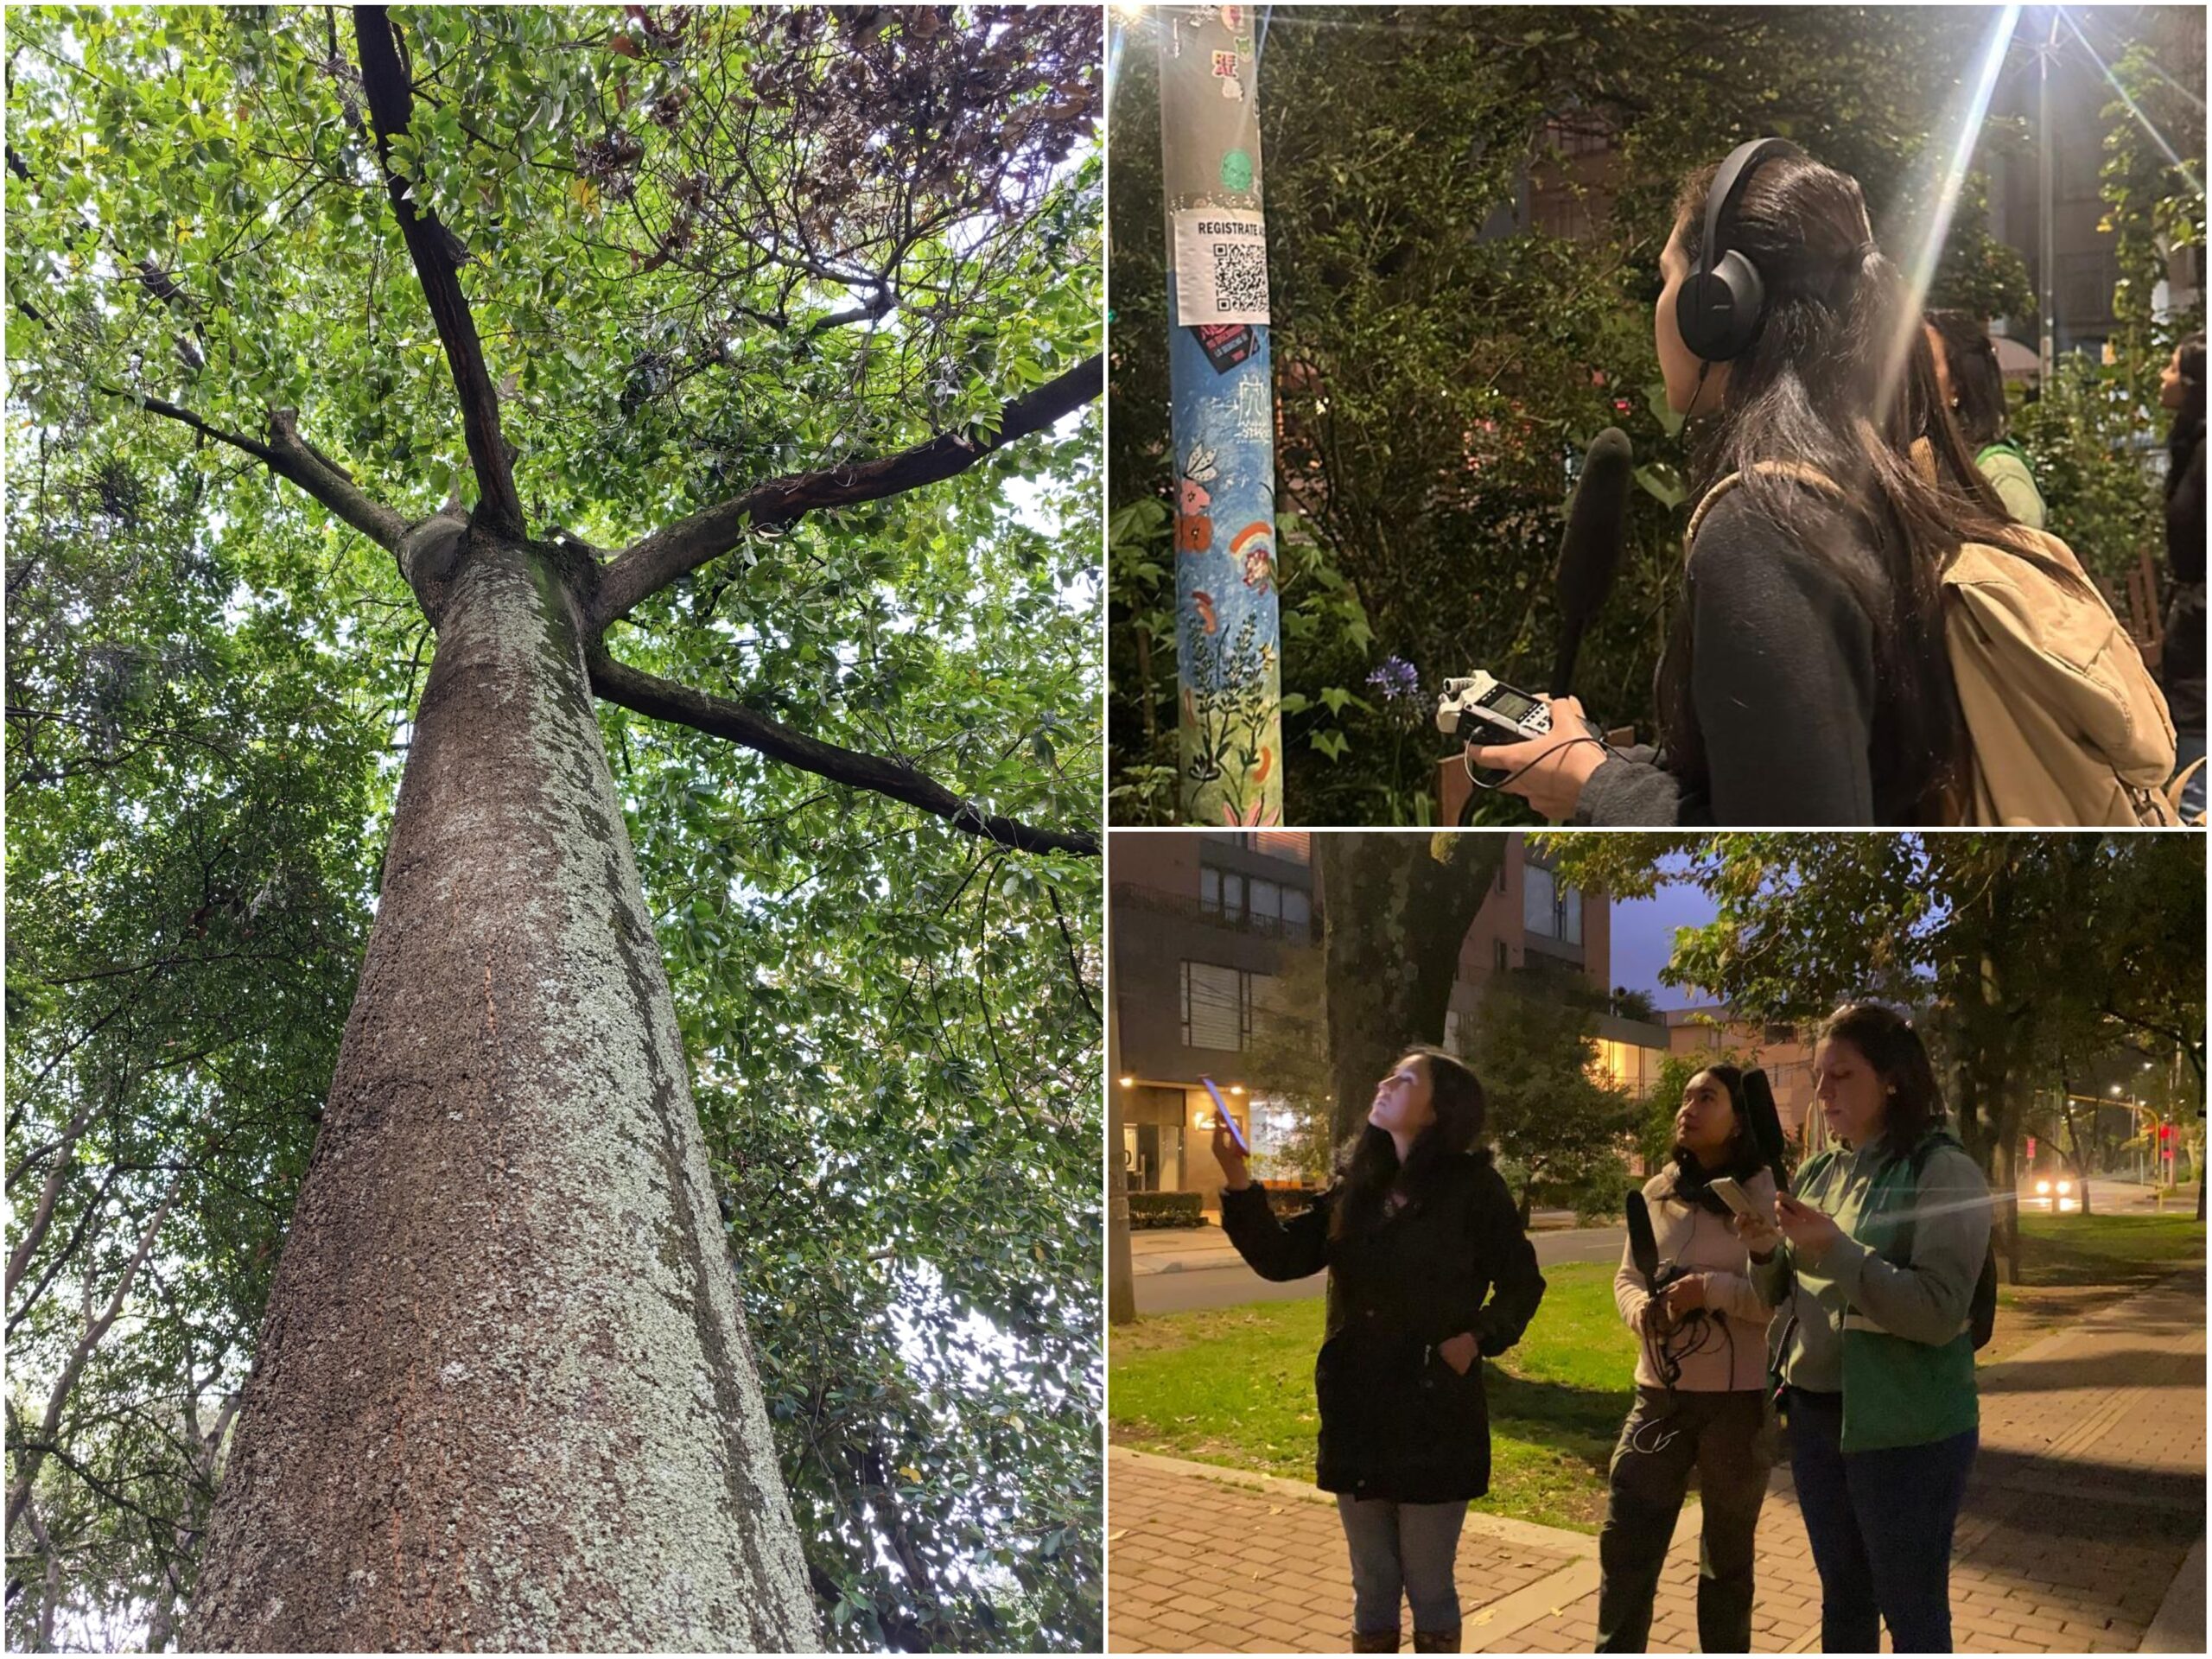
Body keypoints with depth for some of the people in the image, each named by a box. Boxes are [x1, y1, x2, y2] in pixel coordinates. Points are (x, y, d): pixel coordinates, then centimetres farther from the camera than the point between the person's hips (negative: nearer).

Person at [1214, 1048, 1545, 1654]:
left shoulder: (1473, 1187, -7)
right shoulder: (1355, 1184, 5)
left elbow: (1522, 1283, 1)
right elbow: (1281, 1258, 0)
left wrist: (1479, 1337, -14)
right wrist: (1238, 1182, -11)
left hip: (1435, 1416, -4)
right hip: (1357, 1414, 4)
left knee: (1428, 1588, 7)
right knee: (1372, 1588, 15)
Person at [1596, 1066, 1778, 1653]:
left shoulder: (1766, 1195, -9)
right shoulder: (1658, 1192, 6)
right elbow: (1627, 1275, 11)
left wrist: (1714, 1289, -25)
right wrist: (1641, 1310, -10)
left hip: (1738, 1400, -4)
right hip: (1660, 1394, 4)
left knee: (1727, 1554, 14)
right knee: (1624, 1544, 4)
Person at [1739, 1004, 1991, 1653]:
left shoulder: (1942, 1172, -12)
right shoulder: (1817, 1173, 8)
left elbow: (1940, 1313, -21)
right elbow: (1782, 1299, 13)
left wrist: (1834, 1250, -26)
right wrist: (1768, 1254, -7)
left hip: (1905, 1430, -6)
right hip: (1814, 1417, 7)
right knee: (1841, 1599, 18)